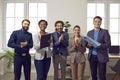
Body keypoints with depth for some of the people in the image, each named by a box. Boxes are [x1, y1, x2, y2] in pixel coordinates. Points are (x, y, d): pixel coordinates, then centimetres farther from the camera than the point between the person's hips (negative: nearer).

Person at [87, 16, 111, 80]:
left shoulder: (105, 32, -1)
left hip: (101, 57, -3)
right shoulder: (89, 32, 11)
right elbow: (87, 44, 10)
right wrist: (89, 45, -14)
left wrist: (98, 45, -23)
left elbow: (108, 44, -8)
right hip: (92, 57, 4)